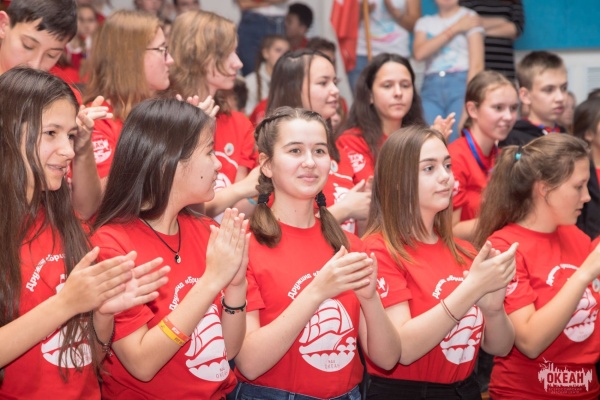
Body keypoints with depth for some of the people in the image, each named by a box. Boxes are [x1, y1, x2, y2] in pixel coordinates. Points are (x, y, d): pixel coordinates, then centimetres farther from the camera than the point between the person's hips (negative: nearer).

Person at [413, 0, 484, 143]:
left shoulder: (470, 18, 6)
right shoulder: (424, 22, 17)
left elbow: (477, 64, -3)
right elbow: (419, 53, -3)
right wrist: (454, 29, -3)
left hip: (461, 84, -3)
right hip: (431, 88, 3)